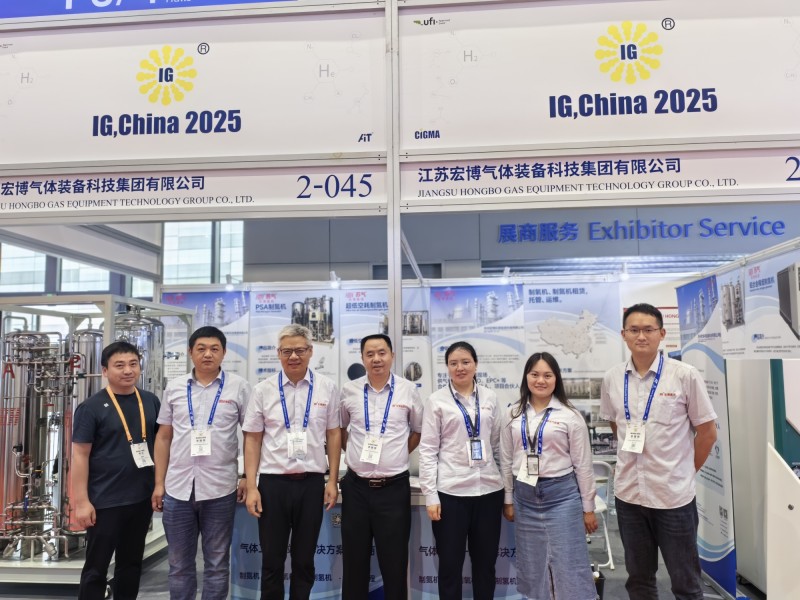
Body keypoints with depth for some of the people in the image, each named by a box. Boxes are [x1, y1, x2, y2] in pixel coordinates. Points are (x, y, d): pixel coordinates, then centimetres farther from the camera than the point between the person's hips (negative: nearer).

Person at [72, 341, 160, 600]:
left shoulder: (150, 401, 3)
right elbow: (80, 455, -10)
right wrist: (81, 501, -13)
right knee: (96, 566, 9)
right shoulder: (91, 407, -10)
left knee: (131, 562, 18)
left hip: (142, 498, 4)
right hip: (105, 501, -4)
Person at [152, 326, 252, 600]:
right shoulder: (174, 387, 6)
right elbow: (163, 437, 10)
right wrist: (159, 483, 7)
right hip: (177, 488, 3)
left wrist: (248, 478, -4)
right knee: (179, 564, 16)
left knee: (217, 564, 11)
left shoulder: (238, 386, -2)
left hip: (220, 489, -2)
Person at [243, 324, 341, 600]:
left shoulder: (326, 388, 0)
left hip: (312, 483, 0)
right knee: (272, 560, 12)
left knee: (304, 560, 14)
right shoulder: (263, 390, -1)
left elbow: (333, 435, 4)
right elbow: (252, 440, 2)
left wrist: (333, 480, 1)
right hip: (273, 483, 0)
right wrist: (251, 486, -2)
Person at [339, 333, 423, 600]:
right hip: (356, 487, 1)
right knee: (354, 561, 12)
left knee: (394, 563, 8)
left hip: (394, 488, -1)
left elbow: (419, 430, 12)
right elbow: (340, 429, 17)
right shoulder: (349, 390, 1)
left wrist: (399, 454, 6)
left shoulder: (408, 390, -2)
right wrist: (354, 452, 8)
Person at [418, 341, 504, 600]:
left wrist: (508, 487, 10)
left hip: (489, 489, 3)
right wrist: (430, 495, -9)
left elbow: (498, 444, 12)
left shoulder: (490, 397, 7)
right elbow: (428, 449, -4)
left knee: (486, 564, 13)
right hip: (451, 491, -3)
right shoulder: (437, 400, -2)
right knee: (450, 565, 7)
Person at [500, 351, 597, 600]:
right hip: (525, 497, 4)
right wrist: (508, 500, 9)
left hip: (561, 494, -3)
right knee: (533, 567, 12)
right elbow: (507, 461, 9)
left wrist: (588, 508, 0)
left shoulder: (570, 416, -6)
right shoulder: (514, 415, 4)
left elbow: (583, 464, -2)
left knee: (569, 566, 2)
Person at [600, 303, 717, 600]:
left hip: (674, 494, -3)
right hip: (628, 493, 3)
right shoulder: (612, 379, 0)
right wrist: (636, 460, 10)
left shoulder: (686, 375, -10)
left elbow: (707, 432, -2)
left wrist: (683, 472, 2)